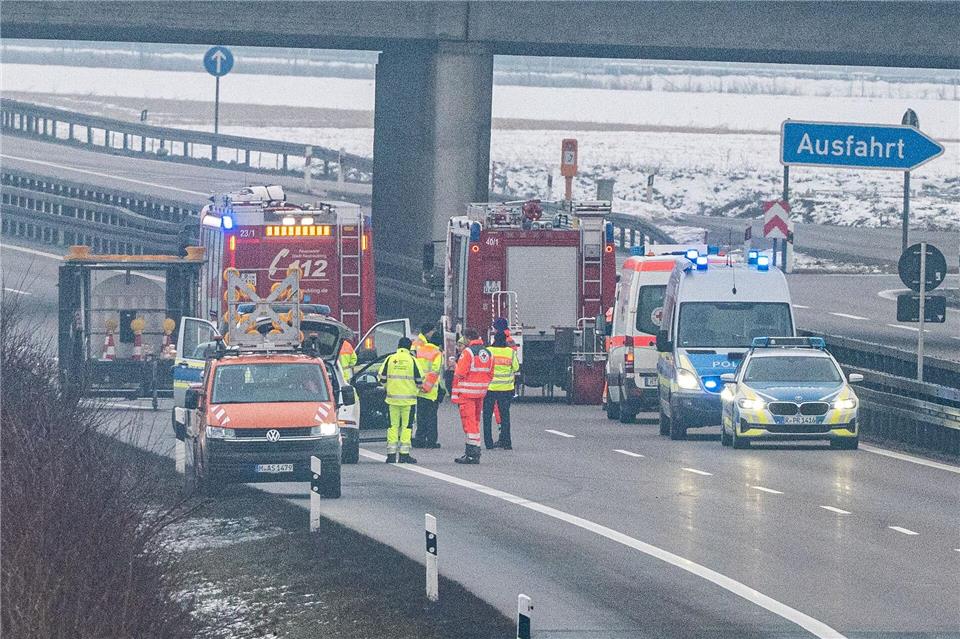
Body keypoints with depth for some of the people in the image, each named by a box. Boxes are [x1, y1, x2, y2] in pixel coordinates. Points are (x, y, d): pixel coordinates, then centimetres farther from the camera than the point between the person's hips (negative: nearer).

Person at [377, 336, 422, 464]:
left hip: (393, 397, 2)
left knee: (393, 425, 8)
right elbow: (419, 380, -3)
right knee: (406, 426, 2)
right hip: (408, 398, -2)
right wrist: (416, 385, 19)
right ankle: (404, 454, -1)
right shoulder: (412, 360, -4)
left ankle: (391, 453, 5)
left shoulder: (390, 359, 2)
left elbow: (382, 378, 3)